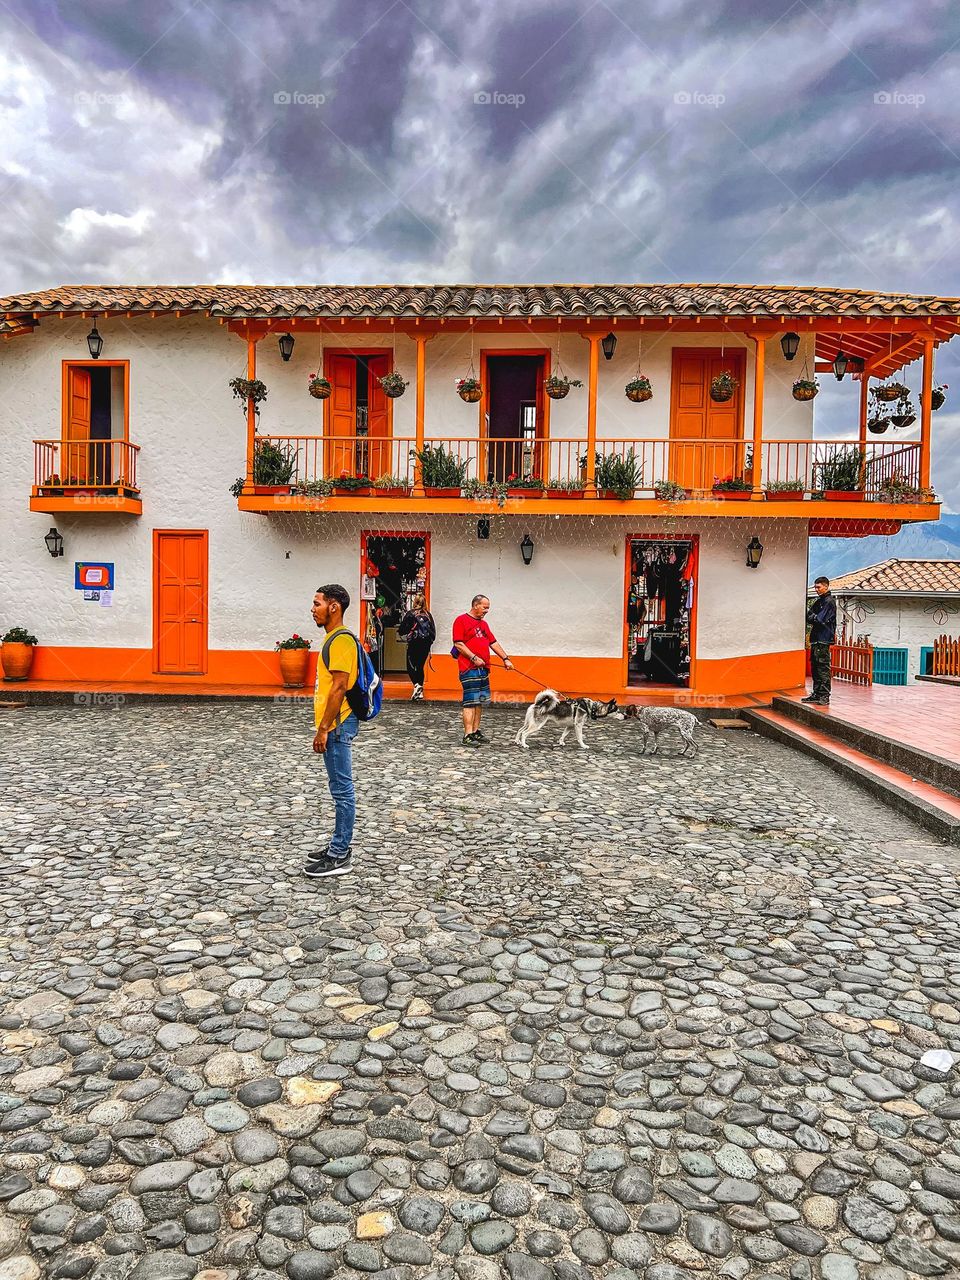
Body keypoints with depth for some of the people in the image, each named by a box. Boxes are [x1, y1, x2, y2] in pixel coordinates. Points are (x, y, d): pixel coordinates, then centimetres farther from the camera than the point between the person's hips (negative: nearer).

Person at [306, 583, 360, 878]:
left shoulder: (341, 639, -16)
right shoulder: (334, 637, 16)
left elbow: (339, 688, -21)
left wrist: (323, 729, -20)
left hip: (338, 725, -10)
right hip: (335, 725, 10)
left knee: (342, 789, -4)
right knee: (340, 789, 16)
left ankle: (340, 857, 3)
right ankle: (340, 845, 25)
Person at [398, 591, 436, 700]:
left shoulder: (410, 613, -6)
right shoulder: (428, 615, 6)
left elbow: (402, 630, -5)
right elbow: (433, 631, 8)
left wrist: (400, 632, 17)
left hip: (414, 643, -4)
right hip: (426, 645, 4)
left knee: (411, 666, 1)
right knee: (420, 666, 14)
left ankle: (416, 685, -22)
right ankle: (420, 691, 15)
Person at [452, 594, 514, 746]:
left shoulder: (483, 624, 20)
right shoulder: (462, 620, -4)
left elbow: (493, 642, 23)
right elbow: (458, 644, -11)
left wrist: (505, 659, 15)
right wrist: (474, 658, -16)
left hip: (483, 669, 8)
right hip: (469, 669, -8)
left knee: (480, 702, 10)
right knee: (470, 702, -10)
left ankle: (476, 732, 18)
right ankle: (468, 736, -10)